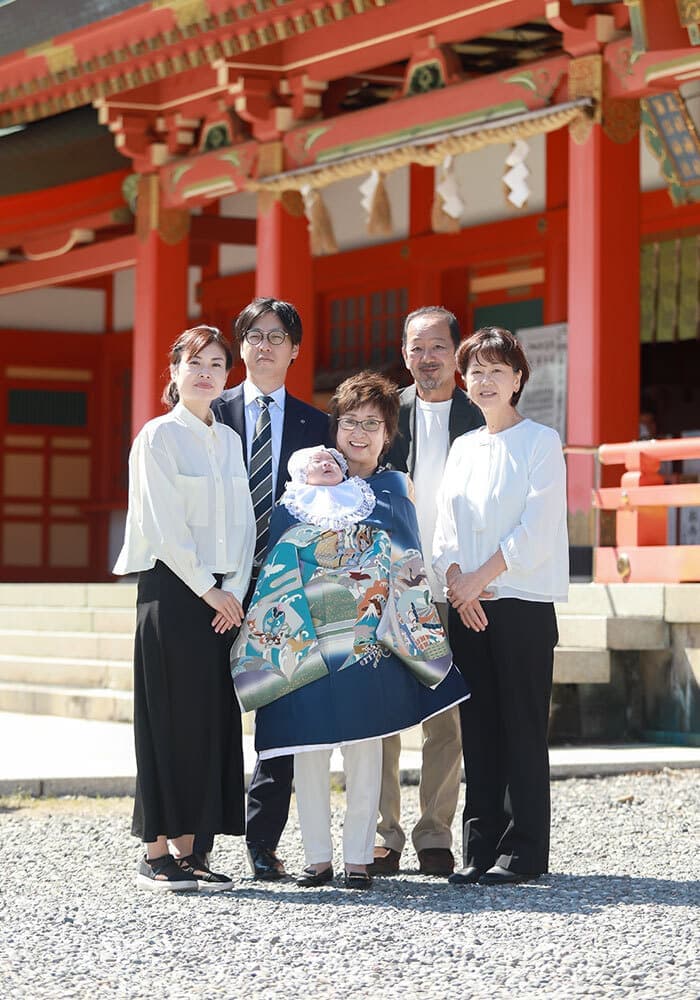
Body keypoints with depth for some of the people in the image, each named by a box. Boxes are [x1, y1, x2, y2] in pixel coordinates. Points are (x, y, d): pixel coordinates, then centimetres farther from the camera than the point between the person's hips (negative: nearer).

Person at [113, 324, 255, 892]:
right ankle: (156, 855, -1)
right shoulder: (160, 435, -3)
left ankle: (186, 850, 8)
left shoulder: (229, 441, 15)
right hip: (172, 590, -6)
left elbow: (243, 523, 12)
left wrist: (236, 590, -2)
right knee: (170, 719, -5)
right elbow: (160, 525, -11)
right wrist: (207, 588, -12)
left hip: (221, 596, 6)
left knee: (213, 721, 3)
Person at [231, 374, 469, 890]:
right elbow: (280, 540, 2)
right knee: (309, 744, 1)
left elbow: (407, 558, -1)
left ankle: (358, 857, 4)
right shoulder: (310, 477, 13)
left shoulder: (394, 486, 12)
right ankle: (318, 857, 9)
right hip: (306, 630, 1)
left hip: (369, 632, -1)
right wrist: (309, 484, -8)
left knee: (364, 745, -2)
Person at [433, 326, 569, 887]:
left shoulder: (540, 442, -1)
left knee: (523, 729, -4)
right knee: (479, 729, 5)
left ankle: (523, 852, -1)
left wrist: (479, 579, -13)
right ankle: (481, 850, 9)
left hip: (523, 603, -5)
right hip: (468, 608, 5)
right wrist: (458, 585, -6)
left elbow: (535, 530, -11)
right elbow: (446, 529, 11)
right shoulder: (463, 448, 16)